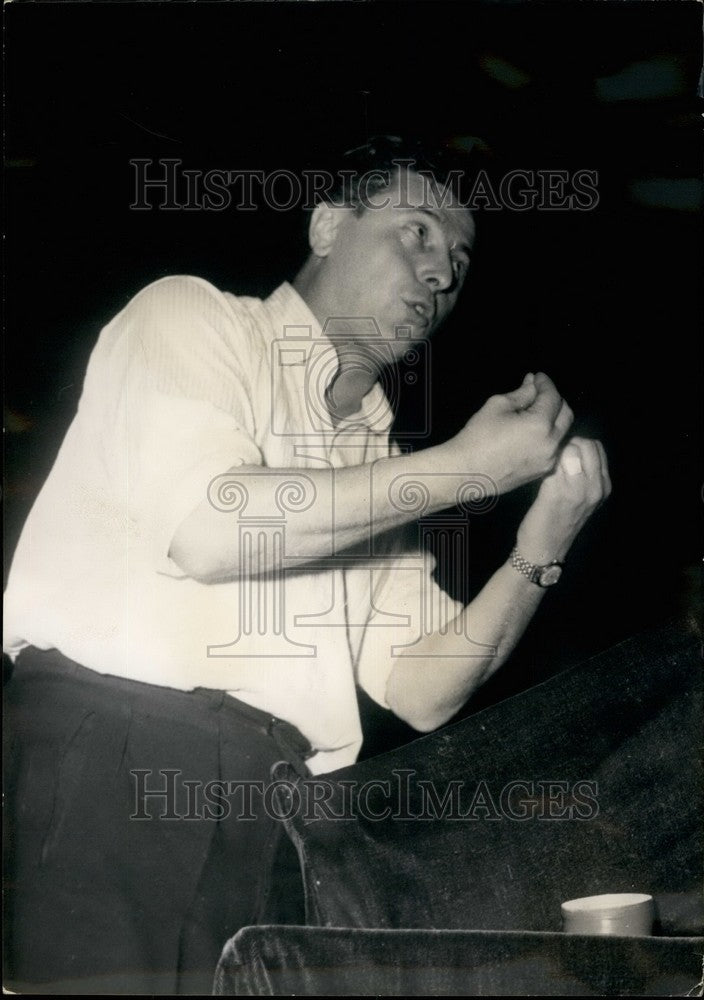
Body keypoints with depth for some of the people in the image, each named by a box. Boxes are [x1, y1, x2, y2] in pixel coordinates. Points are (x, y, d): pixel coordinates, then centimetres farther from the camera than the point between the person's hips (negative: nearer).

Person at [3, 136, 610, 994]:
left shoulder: (381, 462, 25)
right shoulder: (191, 316, 8)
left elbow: (422, 691, 17)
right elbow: (206, 530, -11)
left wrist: (543, 542, 3)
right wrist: (466, 466, -5)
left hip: (278, 811, 6)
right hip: (106, 742, -6)